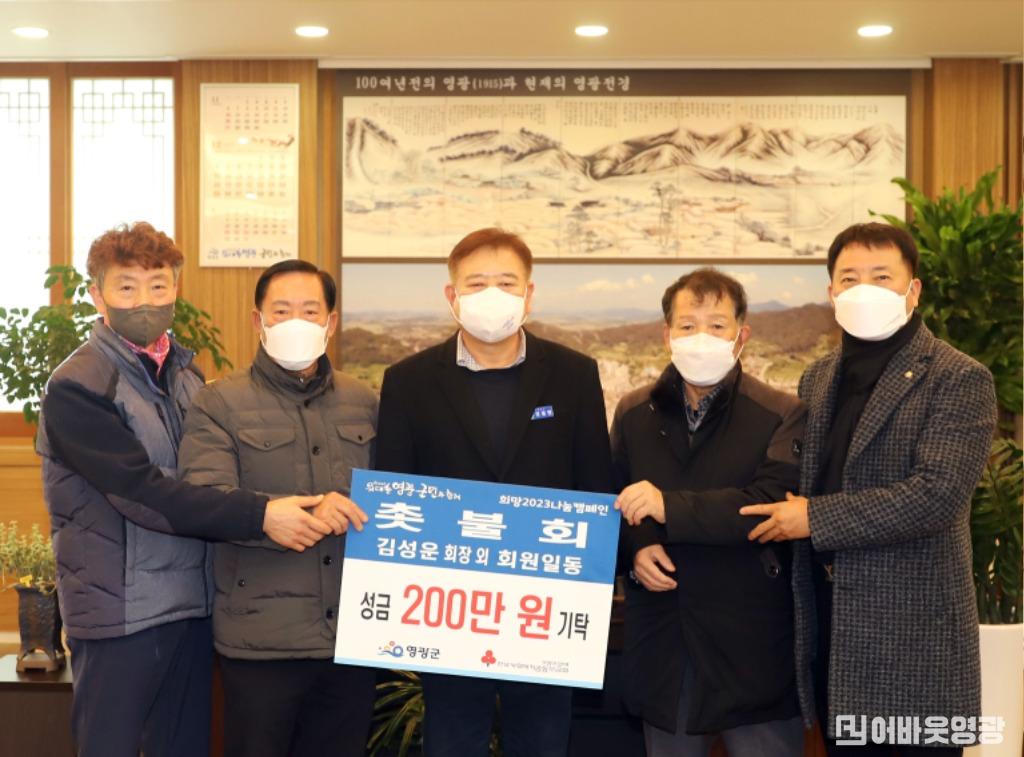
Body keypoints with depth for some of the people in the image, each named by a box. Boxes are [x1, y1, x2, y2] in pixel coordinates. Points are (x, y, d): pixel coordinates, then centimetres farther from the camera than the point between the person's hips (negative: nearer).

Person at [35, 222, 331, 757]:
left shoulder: (186, 374, 10)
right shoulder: (75, 388, -12)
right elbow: (144, 493, -20)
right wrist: (261, 516, -26)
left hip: (191, 605, 6)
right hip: (120, 611, -6)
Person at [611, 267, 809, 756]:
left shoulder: (783, 416, -6)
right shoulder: (634, 413, 9)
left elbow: (772, 503, -20)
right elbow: (611, 503, 15)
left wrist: (671, 507, -26)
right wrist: (634, 549, -6)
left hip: (753, 642, -4)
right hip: (662, 639, 4)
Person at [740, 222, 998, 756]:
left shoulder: (959, 380, -10)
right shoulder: (818, 378, 12)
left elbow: (939, 493, -21)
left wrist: (815, 519, -18)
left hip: (912, 630, -6)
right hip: (830, 627, 6)